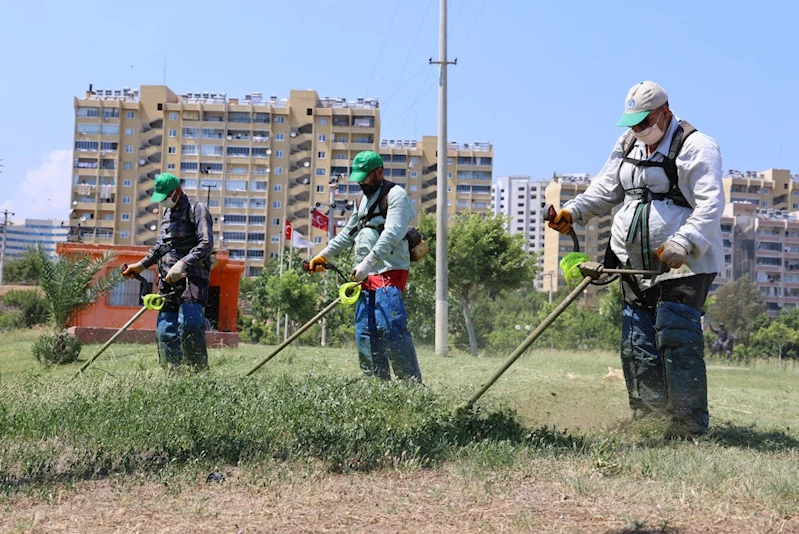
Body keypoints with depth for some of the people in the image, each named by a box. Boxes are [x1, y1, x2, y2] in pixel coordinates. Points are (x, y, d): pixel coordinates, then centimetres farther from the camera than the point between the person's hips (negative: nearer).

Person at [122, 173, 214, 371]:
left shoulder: (196, 209, -4)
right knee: (165, 330, 5)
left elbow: (206, 243, -17)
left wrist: (182, 264, -27)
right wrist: (141, 265, 23)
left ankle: (201, 371, -16)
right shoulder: (167, 212, 22)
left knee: (189, 326, -22)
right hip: (167, 279, 8)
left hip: (192, 276, -8)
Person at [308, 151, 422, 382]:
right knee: (365, 332, 3)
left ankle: (413, 383, -15)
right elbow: (349, 233, 32)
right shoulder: (364, 198, 23)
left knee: (389, 327, -18)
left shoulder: (395, 195, -5)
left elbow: (391, 234, -18)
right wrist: (324, 255, 25)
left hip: (390, 273, -9)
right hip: (367, 276, 9)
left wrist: (366, 263, -25)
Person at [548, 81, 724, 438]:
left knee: (676, 341, -13)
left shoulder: (696, 147, -9)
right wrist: (573, 211, 3)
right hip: (637, 265, 8)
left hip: (684, 265, -7)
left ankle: (690, 426, -6)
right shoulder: (627, 145, 14)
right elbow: (606, 189, 20)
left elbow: (710, 205, -18)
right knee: (637, 347, 7)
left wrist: (681, 245, -31)